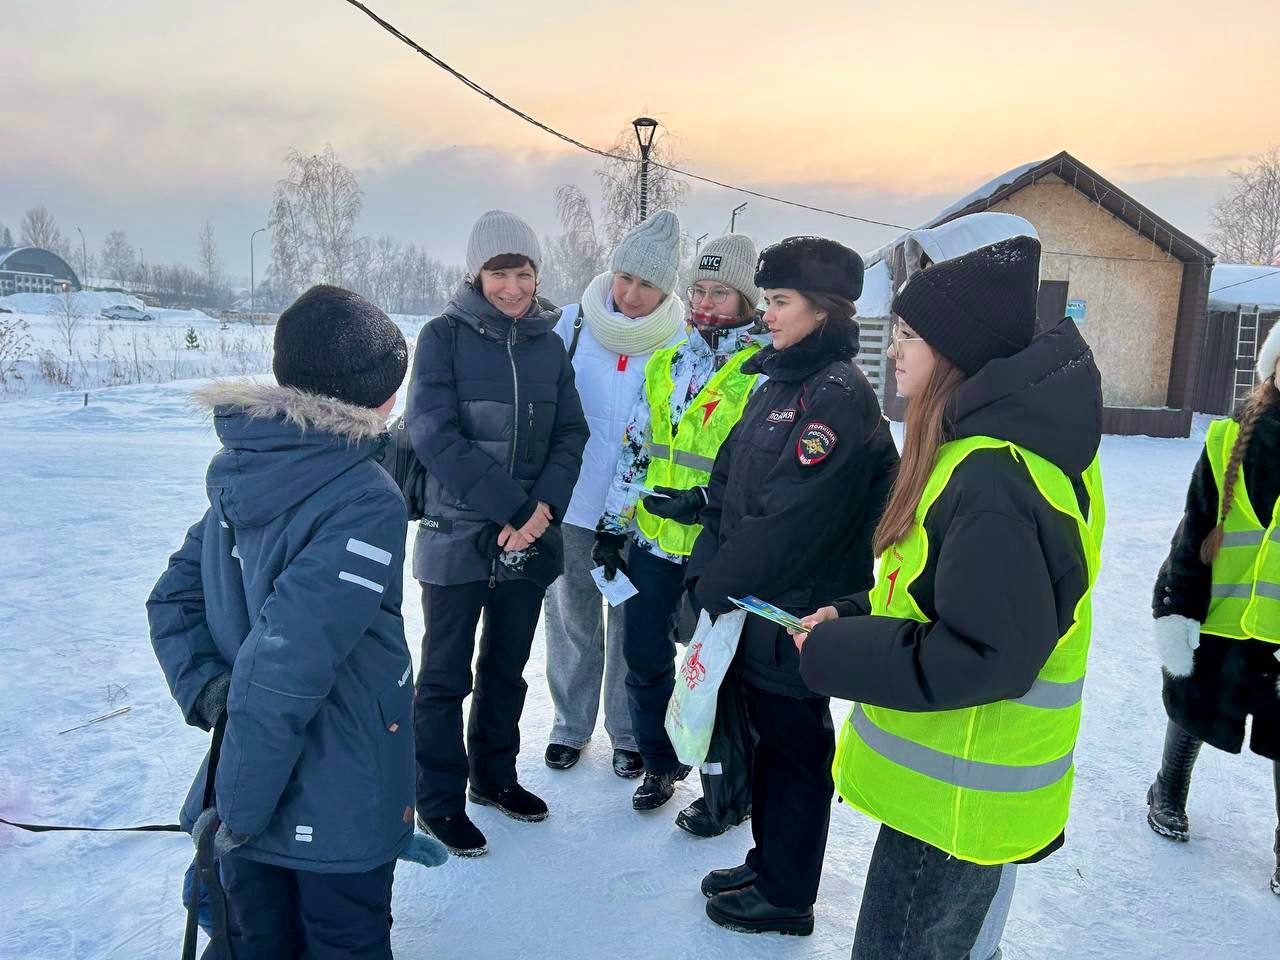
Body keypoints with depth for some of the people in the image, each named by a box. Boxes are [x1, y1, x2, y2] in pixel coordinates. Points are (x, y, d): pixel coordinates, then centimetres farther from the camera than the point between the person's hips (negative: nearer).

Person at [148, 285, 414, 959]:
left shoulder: (243, 474, -1)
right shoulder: (366, 502, -26)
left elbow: (172, 598, 4)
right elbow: (284, 664, -30)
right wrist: (244, 805, -19)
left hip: (251, 790, 6)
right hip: (340, 812, -6)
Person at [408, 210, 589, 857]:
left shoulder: (549, 344, 6)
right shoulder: (445, 335, -8)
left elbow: (570, 433, 5)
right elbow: (432, 432, -16)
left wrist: (543, 506, -12)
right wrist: (507, 506, -18)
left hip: (530, 536, 5)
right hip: (457, 534, -4)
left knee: (507, 666, 17)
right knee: (446, 675, 6)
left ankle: (495, 775, 35)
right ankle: (439, 801, 22)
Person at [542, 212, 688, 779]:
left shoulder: (681, 342, -7)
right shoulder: (575, 322, -3)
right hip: (573, 504, 2)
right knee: (572, 621, 14)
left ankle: (629, 732, 33)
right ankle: (571, 724, 35)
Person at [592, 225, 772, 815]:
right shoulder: (666, 363, 9)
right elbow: (634, 449, 13)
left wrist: (710, 503, -25)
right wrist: (613, 525, 12)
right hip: (653, 540, 6)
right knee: (644, 657, 14)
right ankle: (661, 760, 38)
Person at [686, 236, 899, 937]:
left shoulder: (840, 394, -18)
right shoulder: (778, 382, 10)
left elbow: (791, 516, -24)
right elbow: (728, 483, 10)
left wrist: (718, 585, -15)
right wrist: (706, 570, 1)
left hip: (797, 613, -8)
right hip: (754, 607, 8)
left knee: (795, 748, 8)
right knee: (768, 735, 21)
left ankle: (785, 897, 27)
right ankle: (767, 863, 40)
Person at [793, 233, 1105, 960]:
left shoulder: (993, 480, -28)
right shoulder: (989, 449, 6)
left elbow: (985, 656, -29)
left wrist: (832, 654, -20)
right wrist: (852, 616, 3)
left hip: (957, 794, -10)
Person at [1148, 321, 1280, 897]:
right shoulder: (1232, 441, -5)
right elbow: (1196, 529, -2)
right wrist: (1175, 609, -4)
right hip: (1220, 617, 1)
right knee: (1193, 713, 20)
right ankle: (1168, 795, 45)